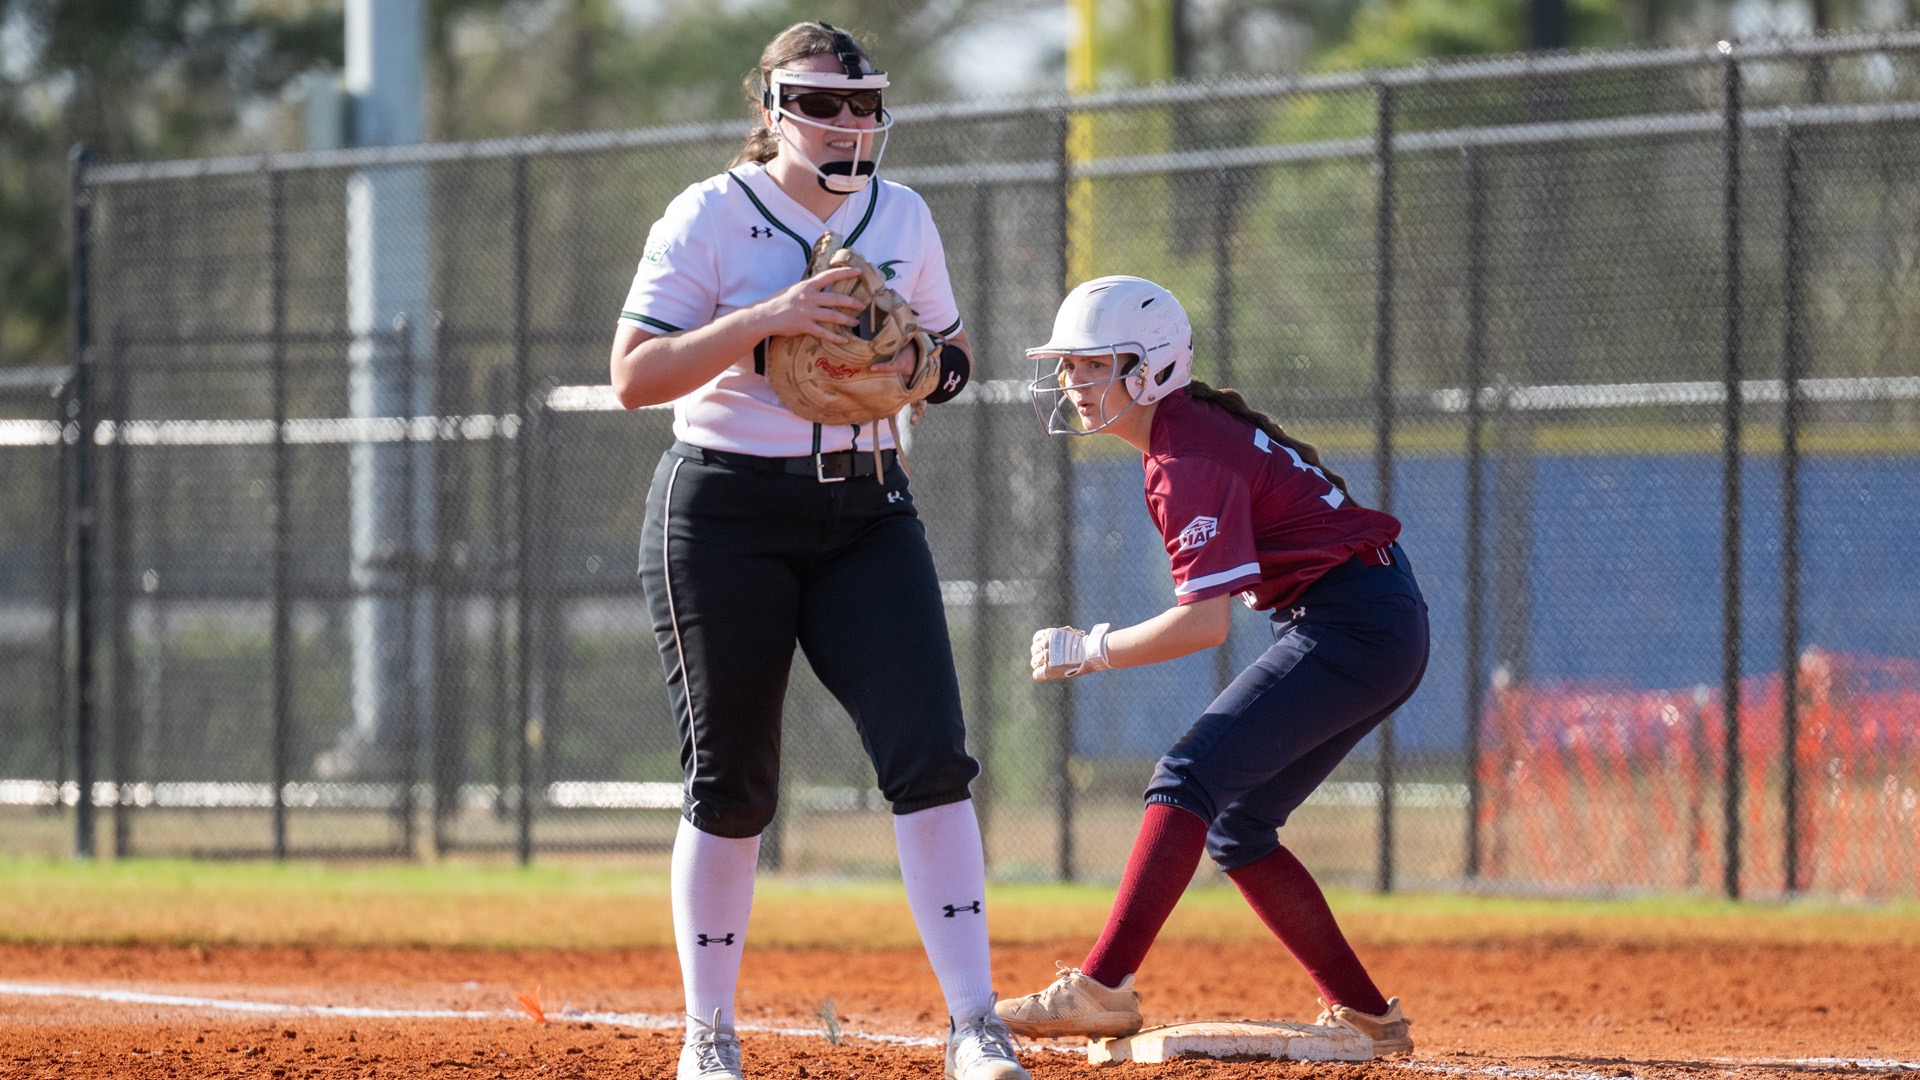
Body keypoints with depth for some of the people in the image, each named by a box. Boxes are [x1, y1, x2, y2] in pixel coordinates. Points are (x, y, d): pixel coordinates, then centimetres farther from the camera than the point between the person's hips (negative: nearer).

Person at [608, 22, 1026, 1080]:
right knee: (731, 783, 0)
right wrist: (767, 318, -26)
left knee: (930, 749, -11)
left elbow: (952, 357, 18)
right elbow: (634, 375, -14)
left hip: (864, 513, 4)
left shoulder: (901, 217, 8)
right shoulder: (712, 215, -7)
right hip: (724, 511, -4)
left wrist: (911, 360, -6)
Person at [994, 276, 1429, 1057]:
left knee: (1190, 780, -20)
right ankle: (1365, 1016, 15)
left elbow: (1205, 622, -24)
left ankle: (1102, 989, -32)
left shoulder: (1191, 462, -18)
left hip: (1354, 626, -10)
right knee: (1235, 823, 12)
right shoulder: (1200, 425, 12)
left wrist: (1089, 650, -14)